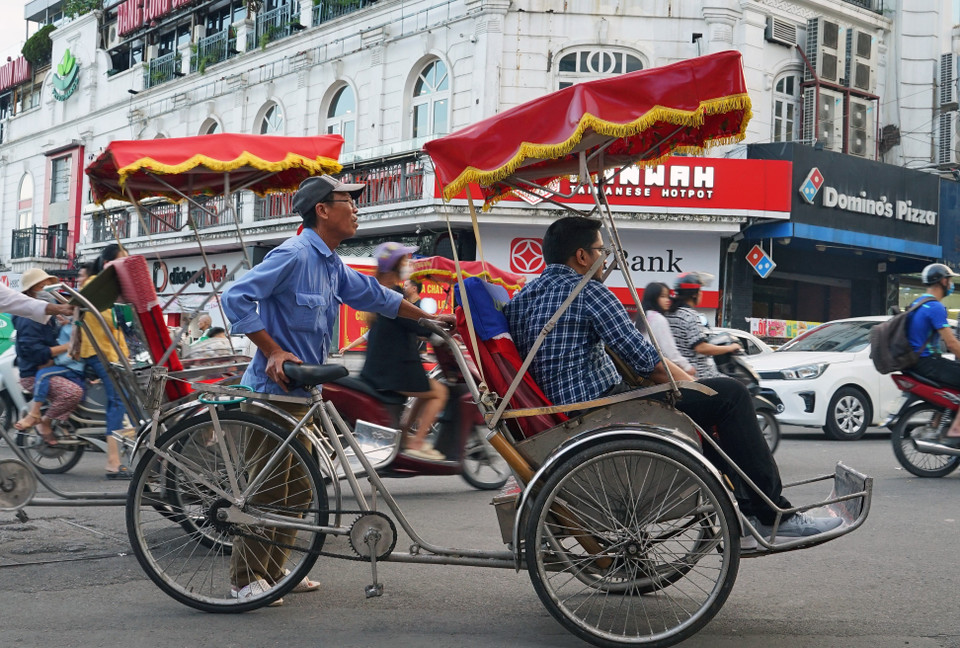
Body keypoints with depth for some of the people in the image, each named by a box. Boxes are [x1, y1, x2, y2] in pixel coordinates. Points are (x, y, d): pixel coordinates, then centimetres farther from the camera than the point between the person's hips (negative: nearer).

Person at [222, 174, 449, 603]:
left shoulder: (332, 265, 13)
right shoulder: (294, 255, -16)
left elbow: (374, 296, 26)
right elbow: (236, 298, -20)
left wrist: (428, 319, 32)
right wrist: (273, 351, -21)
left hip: (302, 392, 9)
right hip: (272, 390, -9)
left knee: (296, 488, 14)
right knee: (265, 488, -3)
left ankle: (272, 569, 26)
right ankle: (246, 580, 9)